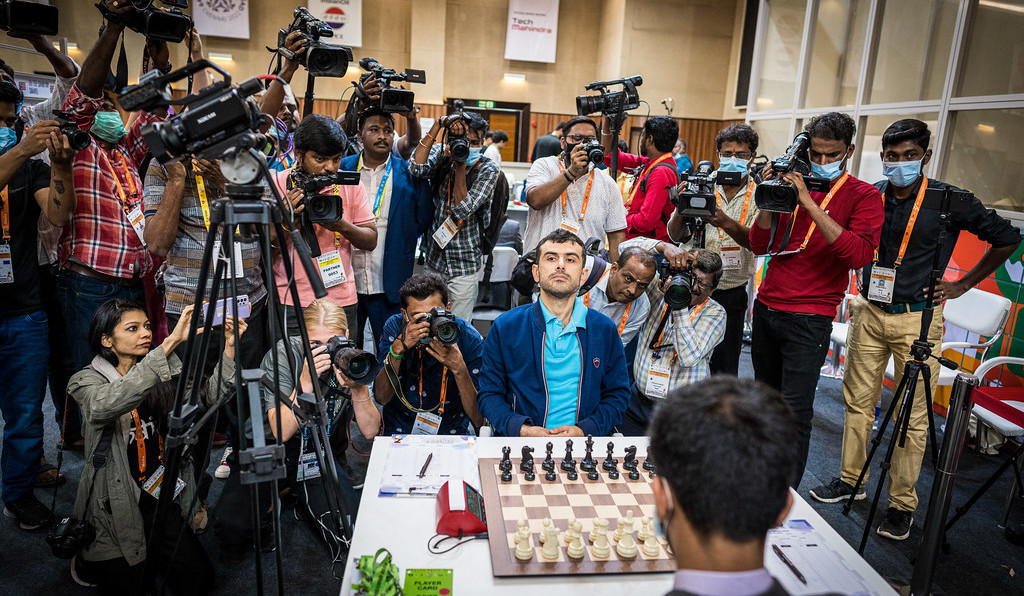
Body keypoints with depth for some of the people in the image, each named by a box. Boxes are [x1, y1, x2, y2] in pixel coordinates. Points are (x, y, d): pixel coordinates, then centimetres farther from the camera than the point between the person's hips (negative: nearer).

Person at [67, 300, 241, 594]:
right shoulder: (86, 381, -11)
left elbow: (211, 397, -10)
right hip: (114, 506, -4)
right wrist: (171, 342, -43)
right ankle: (87, 557, 24)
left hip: (162, 496, 4)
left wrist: (229, 347, -27)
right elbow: (106, 406, -35)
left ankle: (146, 552, 24)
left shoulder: (165, 373, 4)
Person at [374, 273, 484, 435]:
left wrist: (458, 368, -29)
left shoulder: (470, 339, -13)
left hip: (451, 435, 0)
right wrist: (398, 348, -27)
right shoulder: (395, 327, -8)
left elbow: (478, 420, -15)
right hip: (400, 433, 0)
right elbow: (381, 398, -13)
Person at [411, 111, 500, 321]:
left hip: (464, 266, -3)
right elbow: (416, 168, -23)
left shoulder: (488, 169, -9)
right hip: (434, 260, 3)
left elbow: (463, 210, -20)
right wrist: (438, 125, -21)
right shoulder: (441, 155, 0)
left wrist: (461, 166, -22)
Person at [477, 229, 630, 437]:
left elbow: (618, 394, 12)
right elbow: (489, 394, 7)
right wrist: (521, 429, -11)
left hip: (587, 443, 0)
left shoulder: (605, 329, 9)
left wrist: (584, 431, -5)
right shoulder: (504, 327, 5)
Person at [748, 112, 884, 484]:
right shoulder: (793, 185, 12)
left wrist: (810, 203, -20)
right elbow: (759, 246, 8)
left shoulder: (863, 196, -1)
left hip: (809, 319, -5)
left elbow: (859, 254, -18)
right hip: (766, 307, 5)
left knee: (795, 412, -7)